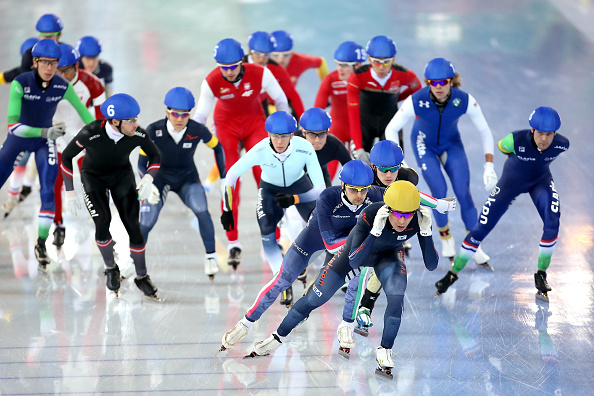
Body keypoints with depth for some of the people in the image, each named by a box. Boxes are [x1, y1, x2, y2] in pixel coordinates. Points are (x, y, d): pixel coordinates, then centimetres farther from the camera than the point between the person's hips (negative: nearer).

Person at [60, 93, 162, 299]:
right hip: (93, 175, -2)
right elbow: (66, 157, -18)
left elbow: (155, 156, -7)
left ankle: (142, 277, 8)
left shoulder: (138, 134, -28)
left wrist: (148, 180, -26)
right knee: (102, 221, -18)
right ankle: (111, 268, 10)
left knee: (132, 224, -9)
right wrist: (70, 194, -15)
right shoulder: (91, 133, -35)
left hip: (121, 174, 2)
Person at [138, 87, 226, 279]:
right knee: (146, 223, -17)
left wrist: (223, 178, 1)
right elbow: (142, 164, -13)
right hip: (159, 178, 0)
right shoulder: (154, 131, -24)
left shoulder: (198, 130, -21)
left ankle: (211, 256, -8)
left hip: (187, 179, 1)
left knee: (201, 210, -27)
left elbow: (217, 147, 1)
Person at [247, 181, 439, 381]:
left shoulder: (418, 221, -32)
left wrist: (426, 231, -47)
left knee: (396, 296, -27)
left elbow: (431, 265, -32)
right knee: (315, 298, 3)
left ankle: (384, 352, -9)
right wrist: (375, 231, -56)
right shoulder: (370, 215, -40)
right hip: (359, 250, -1)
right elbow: (354, 261, -44)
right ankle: (277, 339, 25)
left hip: (387, 256, 1)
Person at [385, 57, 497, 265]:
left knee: (464, 193, -9)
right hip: (424, 145, -1)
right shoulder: (416, 101, -32)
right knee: (440, 192, -16)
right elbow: (391, 129, -19)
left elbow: (485, 132, -16)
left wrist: (489, 166, -22)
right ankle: (446, 237, 11)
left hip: (451, 144, 1)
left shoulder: (465, 100, -29)